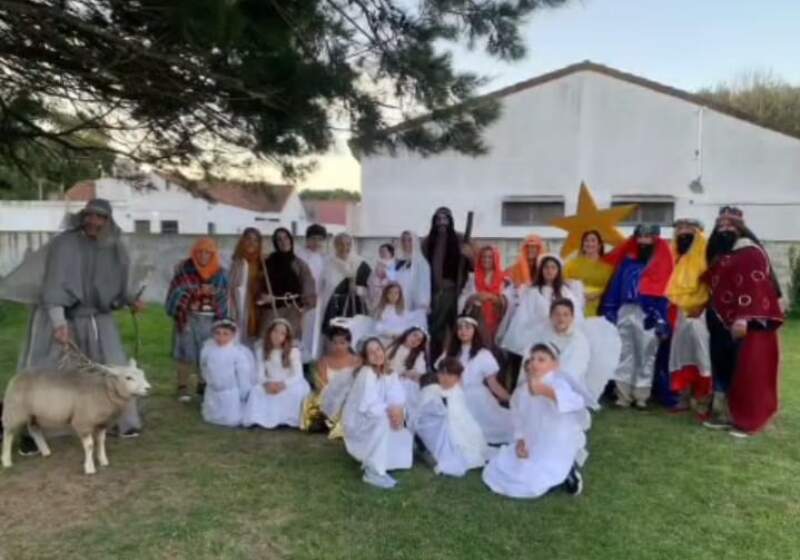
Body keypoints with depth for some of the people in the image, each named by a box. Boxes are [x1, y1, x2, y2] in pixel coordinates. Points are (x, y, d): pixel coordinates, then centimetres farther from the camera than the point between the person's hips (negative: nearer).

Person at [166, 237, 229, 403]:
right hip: (188, 317, -2)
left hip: (209, 319, 2)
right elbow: (177, 293, -5)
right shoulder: (184, 269, -5)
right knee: (186, 352, -1)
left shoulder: (220, 274, 3)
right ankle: (183, 386, 10)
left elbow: (223, 299, 7)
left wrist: (220, 320, 4)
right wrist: (179, 316, -10)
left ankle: (204, 383, 21)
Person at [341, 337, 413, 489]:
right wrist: (389, 410, -36)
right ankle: (373, 472, -27)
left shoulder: (389, 374, 1)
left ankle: (369, 460, 21)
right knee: (383, 419, -35)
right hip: (357, 422, -8)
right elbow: (366, 405, -29)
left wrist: (398, 412, -26)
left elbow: (398, 400, -5)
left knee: (405, 436, -1)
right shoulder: (366, 373, -22)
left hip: (374, 425, 8)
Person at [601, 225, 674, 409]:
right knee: (624, 355, 5)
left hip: (648, 313, -4)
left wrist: (660, 318, -15)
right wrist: (610, 310, 5)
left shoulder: (661, 259, 3)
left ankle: (641, 396, 10)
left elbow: (663, 289, -7)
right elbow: (616, 284, 13)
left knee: (645, 356, 3)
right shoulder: (627, 260, 15)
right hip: (625, 312, 4)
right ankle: (623, 395, 10)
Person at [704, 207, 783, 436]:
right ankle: (723, 413, 19)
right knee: (721, 368, 11)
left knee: (745, 371, -4)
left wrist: (745, 318, -29)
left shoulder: (752, 253, -9)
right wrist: (711, 315, 19)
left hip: (745, 324, -8)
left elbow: (756, 287, -20)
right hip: (721, 323, 8)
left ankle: (746, 419, 3)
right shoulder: (719, 256, 18)